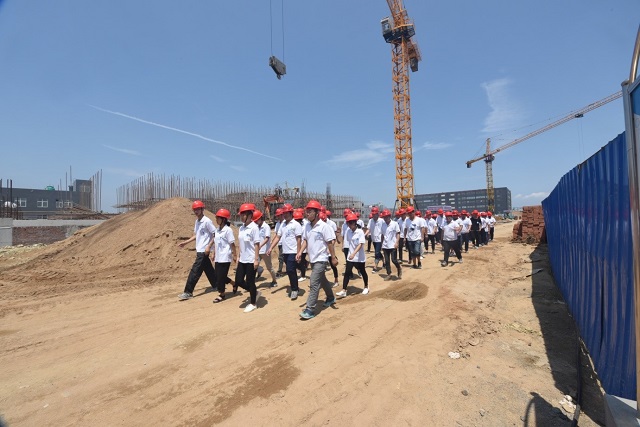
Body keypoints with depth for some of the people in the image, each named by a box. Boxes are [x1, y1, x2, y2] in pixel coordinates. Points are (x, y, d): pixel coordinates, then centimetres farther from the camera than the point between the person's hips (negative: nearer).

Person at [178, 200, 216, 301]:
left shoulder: (207, 221, -16)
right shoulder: (197, 221, 11)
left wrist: (209, 247, -20)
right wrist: (185, 242, 13)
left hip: (204, 250, -9)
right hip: (199, 250, 9)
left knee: (195, 271, -5)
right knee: (208, 269, 17)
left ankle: (188, 292, 2)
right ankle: (217, 285, 30)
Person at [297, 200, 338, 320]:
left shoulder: (323, 226, -17)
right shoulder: (307, 226, 3)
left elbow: (330, 242, -14)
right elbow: (305, 240, 10)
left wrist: (333, 258, -12)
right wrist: (300, 252, -4)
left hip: (321, 259, -8)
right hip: (312, 259, 8)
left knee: (314, 283, -10)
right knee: (322, 280, 22)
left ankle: (310, 309, -2)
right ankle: (331, 298, 43)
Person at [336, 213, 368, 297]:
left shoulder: (360, 232, -17)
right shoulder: (348, 231, -1)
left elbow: (361, 244, -22)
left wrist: (354, 253, -32)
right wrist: (351, 253, 12)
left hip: (359, 256, -4)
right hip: (350, 256, 4)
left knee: (362, 272, 13)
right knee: (347, 273, -1)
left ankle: (366, 287, 35)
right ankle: (344, 291, 2)